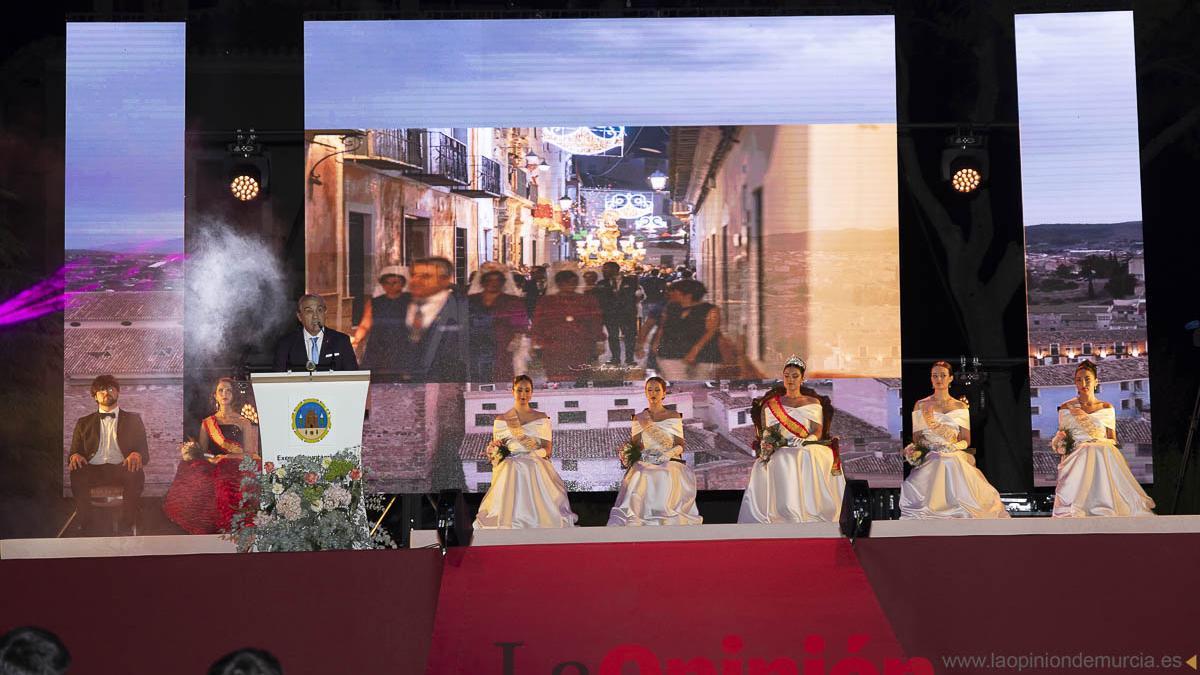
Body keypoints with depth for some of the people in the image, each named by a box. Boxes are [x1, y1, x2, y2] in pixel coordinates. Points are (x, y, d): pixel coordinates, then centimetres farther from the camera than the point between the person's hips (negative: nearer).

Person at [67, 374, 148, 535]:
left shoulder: (133, 419, 20)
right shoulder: (84, 423, 24)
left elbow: (144, 450, 11)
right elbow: (74, 451, 17)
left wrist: (136, 455, -16)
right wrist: (74, 456, -10)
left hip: (121, 468, -1)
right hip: (93, 469, 1)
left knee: (136, 474, -36)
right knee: (76, 474, -34)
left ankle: (127, 525, -25)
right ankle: (86, 523, -21)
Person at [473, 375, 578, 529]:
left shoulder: (542, 418, 12)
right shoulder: (500, 421, 12)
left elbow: (548, 446, 10)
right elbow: (495, 448, 15)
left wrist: (542, 453, -13)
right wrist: (492, 450, -11)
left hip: (536, 472, 0)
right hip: (510, 474, 0)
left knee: (539, 511, -22)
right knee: (509, 512, -23)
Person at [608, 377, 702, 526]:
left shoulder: (674, 416, 10)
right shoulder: (639, 418, 15)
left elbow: (680, 446, 4)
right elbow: (636, 447, 9)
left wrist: (666, 455, -14)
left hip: (670, 464, -1)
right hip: (644, 465, 1)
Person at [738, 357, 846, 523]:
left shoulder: (813, 402, 21)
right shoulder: (770, 404, 22)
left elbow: (818, 431, 8)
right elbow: (765, 431, 14)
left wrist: (805, 440, -14)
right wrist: (766, 443, -10)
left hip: (808, 448, 0)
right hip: (780, 451, 0)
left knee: (807, 460, -38)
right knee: (783, 464, -38)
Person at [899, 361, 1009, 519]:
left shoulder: (961, 407, 14)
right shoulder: (921, 405, 10)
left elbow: (966, 440, 12)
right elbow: (916, 438, 7)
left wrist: (955, 446, -9)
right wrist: (913, 450, -15)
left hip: (956, 461, 1)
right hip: (930, 461, -1)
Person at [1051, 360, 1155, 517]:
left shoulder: (1107, 408, 15)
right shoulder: (1066, 409, 12)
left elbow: (1113, 440, 14)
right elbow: (1060, 440, 12)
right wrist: (1059, 440, -14)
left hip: (1104, 456, 1)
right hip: (1077, 460, -1)